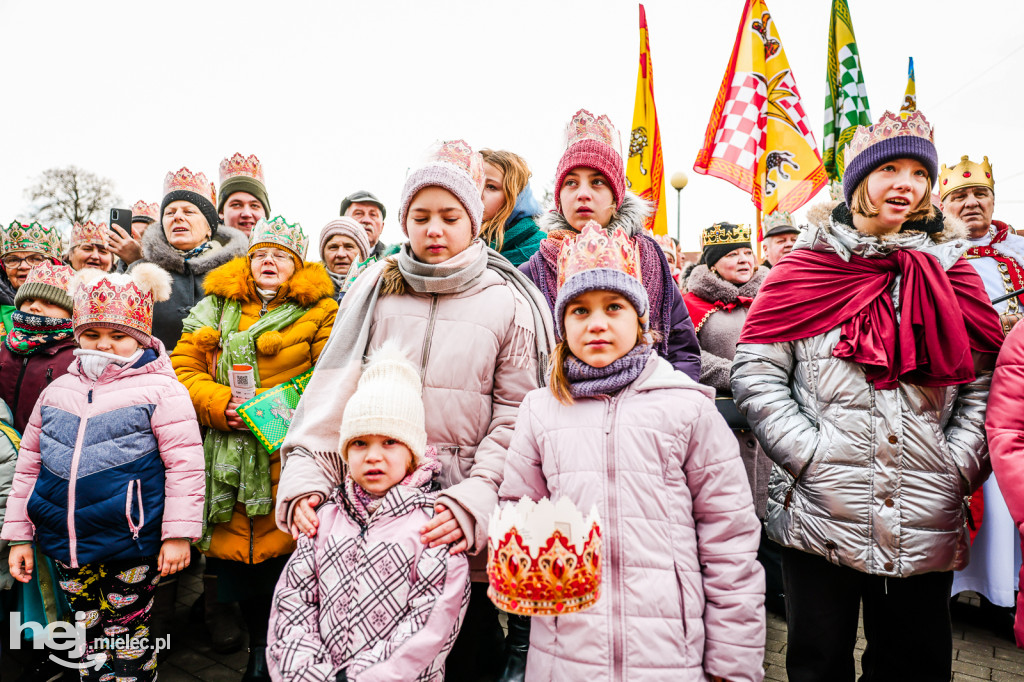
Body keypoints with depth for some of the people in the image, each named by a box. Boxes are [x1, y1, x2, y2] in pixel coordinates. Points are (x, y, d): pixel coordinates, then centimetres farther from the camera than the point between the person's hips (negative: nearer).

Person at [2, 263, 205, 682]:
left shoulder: (161, 391, -9)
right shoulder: (57, 391, 9)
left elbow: (185, 465, -11)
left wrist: (178, 533, -12)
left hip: (130, 544, -5)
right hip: (67, 545, 5)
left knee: (128, 638, 7)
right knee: (89, 637, 19)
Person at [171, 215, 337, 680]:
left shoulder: (320, 313, 4)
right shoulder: (217, 306, 15)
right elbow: (183, 366, 9)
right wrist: (219, 403, -8)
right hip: (226, 457, 3)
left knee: (278, 548, -1)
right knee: (232, 548, 9)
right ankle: (257, 643, 31)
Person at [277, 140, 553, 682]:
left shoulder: (510, 302, 0)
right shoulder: (374, 289, 8)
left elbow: (515, 417, -4)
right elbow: (333, 391, 5)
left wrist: (474, 501, -15)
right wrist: (305, 477, -7)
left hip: (462, 532, -1)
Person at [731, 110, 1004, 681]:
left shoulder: (950, 272, 9)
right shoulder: (806, 270, -1)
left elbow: (984, 384, 9)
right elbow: (755, 375, -6)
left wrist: (959, 465, -3)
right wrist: (809, 453, -13)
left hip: (928, 525, 3)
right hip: (820, 517, -3)